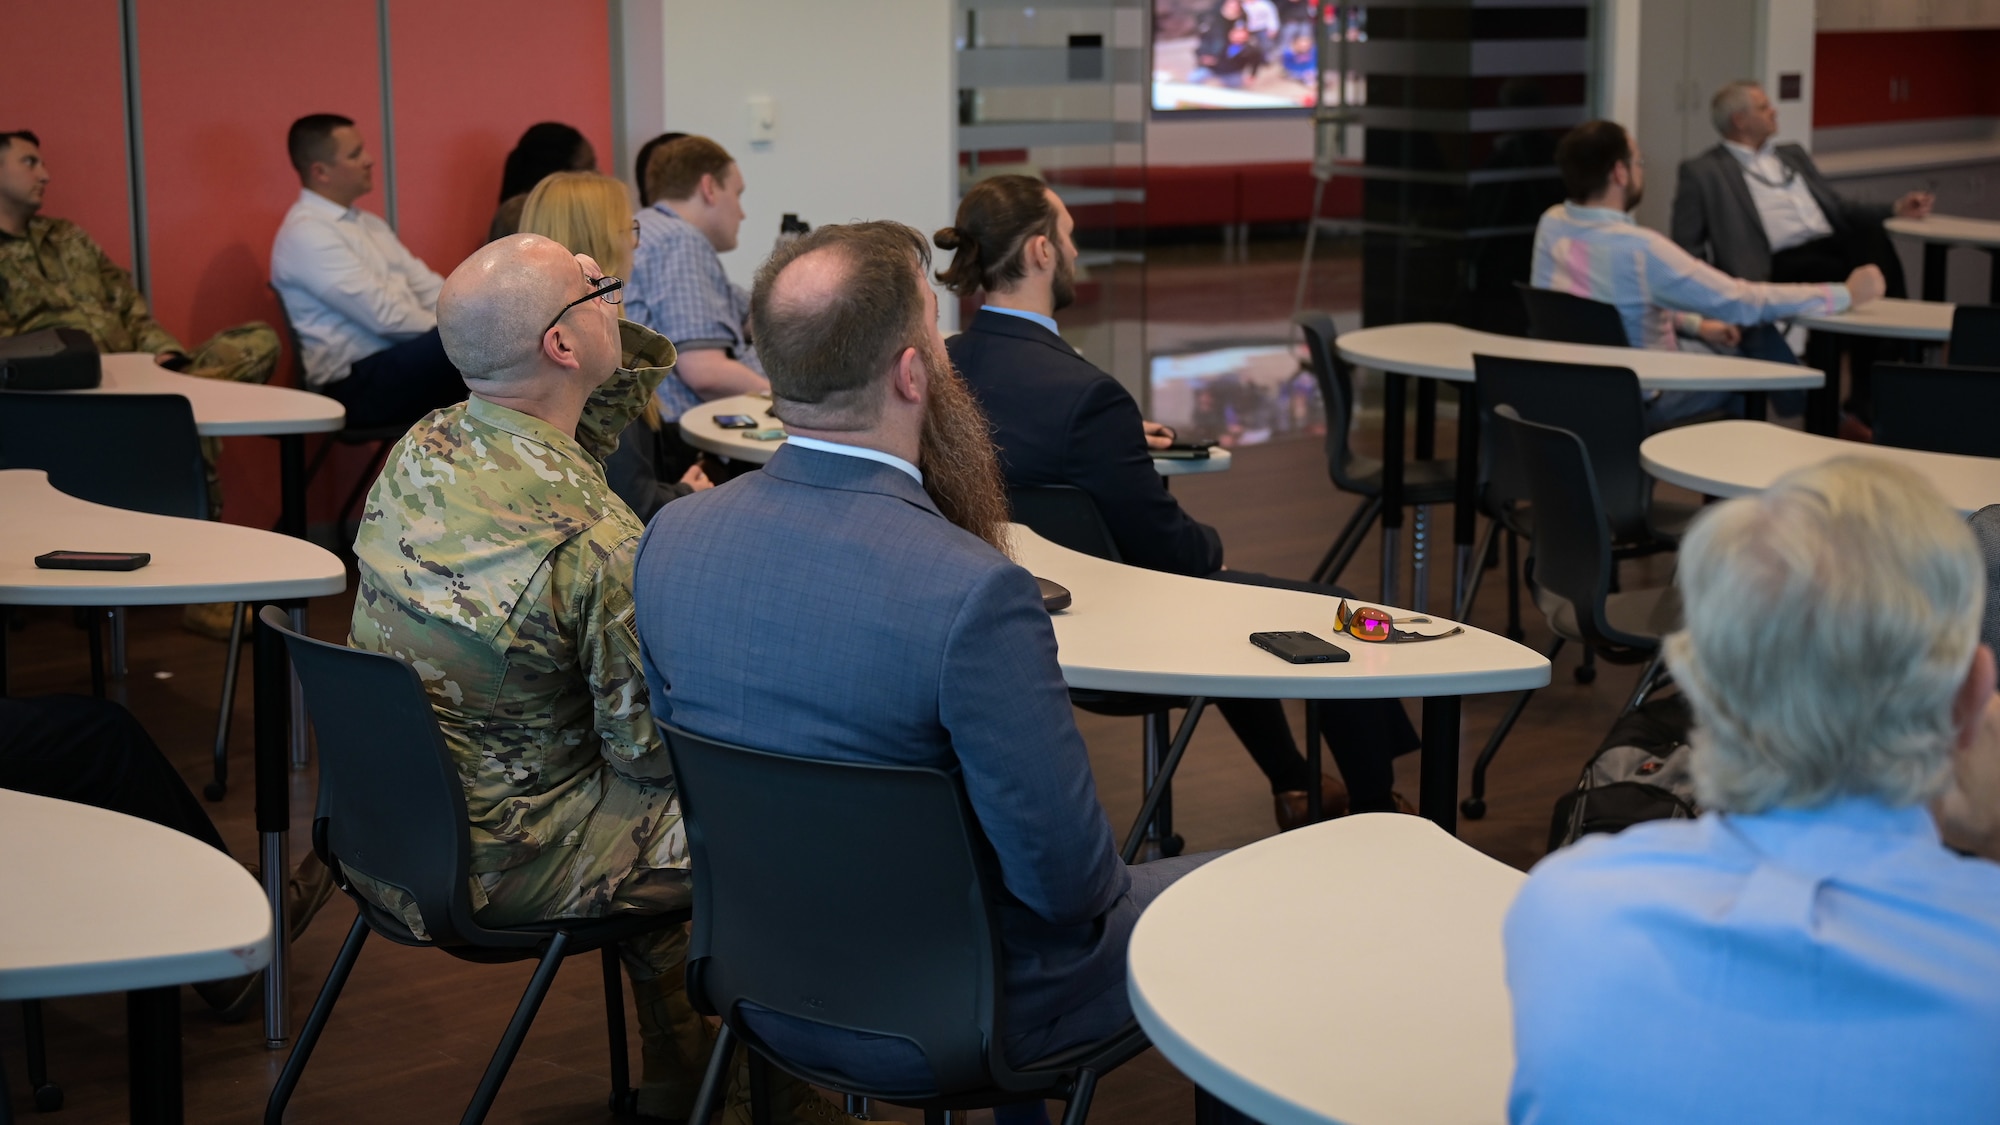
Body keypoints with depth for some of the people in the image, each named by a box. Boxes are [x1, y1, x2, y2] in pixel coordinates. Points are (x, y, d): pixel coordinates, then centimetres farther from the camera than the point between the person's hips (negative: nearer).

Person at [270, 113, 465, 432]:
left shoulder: (365, 223, 18)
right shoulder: (306, 234, -12)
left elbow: (426, 287, 14)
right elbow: (386, 316, -18)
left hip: (401, 356, 9)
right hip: (358, 385, -9)